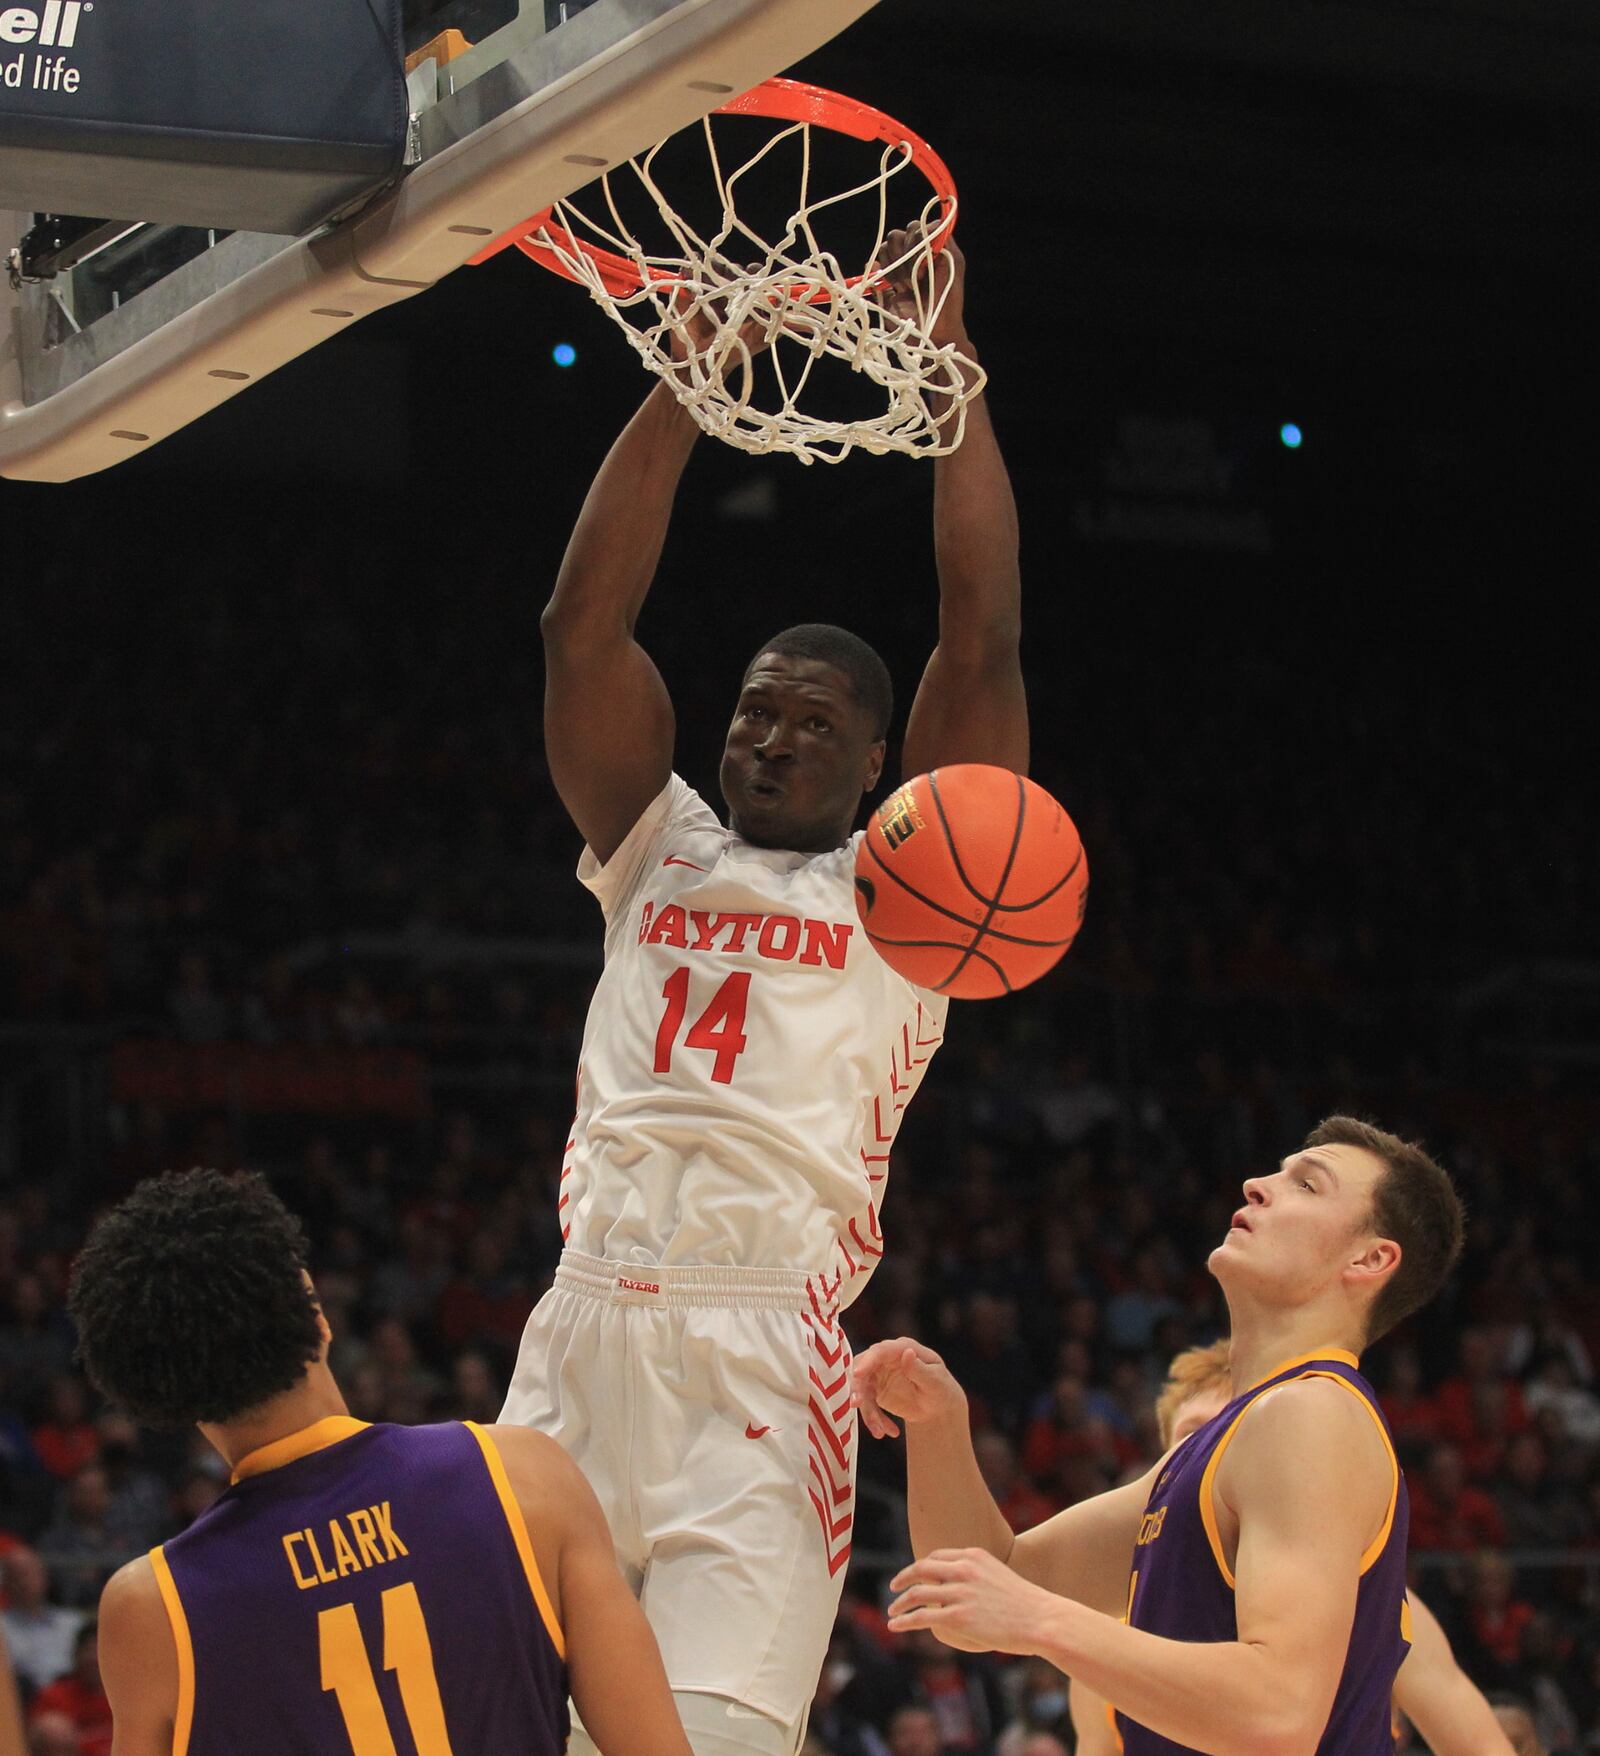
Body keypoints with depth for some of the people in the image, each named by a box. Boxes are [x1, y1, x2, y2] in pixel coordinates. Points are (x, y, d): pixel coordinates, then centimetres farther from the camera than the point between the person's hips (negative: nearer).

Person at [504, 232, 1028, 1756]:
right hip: (584, 1331, 4)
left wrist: (949, 367, 5)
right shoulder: (656, 847, 23)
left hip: (768, 1357, -3)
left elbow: (981, 644, 3)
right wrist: (685, 378, 8)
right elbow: (584, 624, 13)